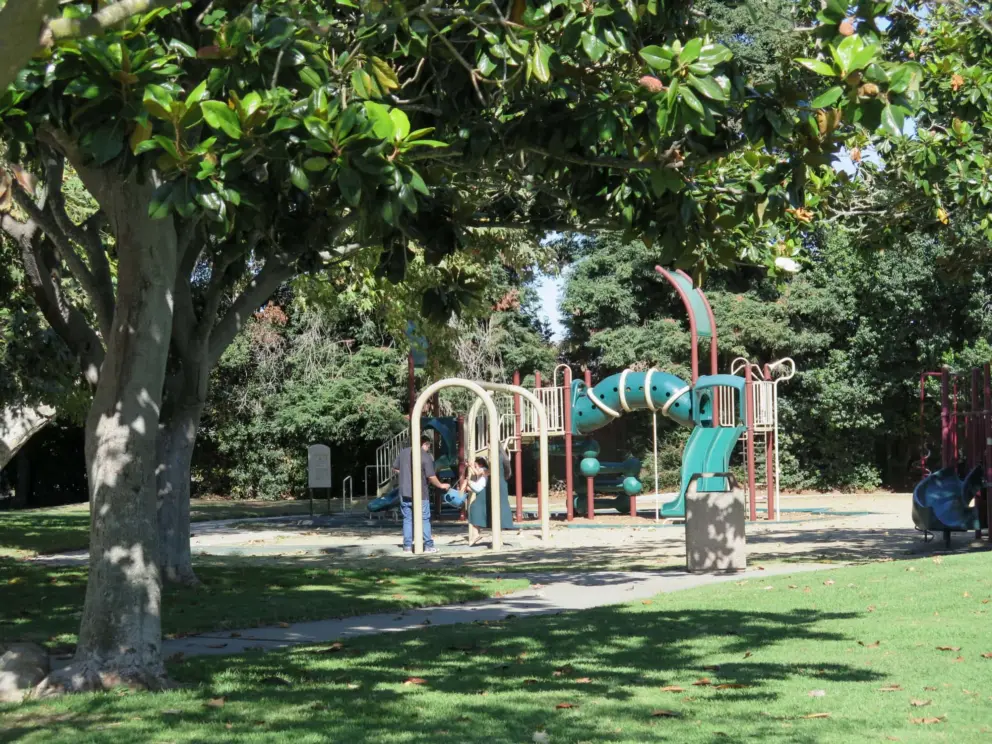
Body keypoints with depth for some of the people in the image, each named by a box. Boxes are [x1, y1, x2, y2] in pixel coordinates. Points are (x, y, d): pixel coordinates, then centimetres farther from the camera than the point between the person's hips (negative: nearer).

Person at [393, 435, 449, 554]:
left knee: (407, 519, 10)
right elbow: (431, 477, -13)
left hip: (404, 493, 4)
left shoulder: (404, 452, 3)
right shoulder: (426, 457, -12)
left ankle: (407, 546, 7)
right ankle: (428, 546, 6)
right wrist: (441, 485, 3)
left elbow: (394, 468, 11)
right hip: (420, 494, -4)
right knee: (425, 519, 6)